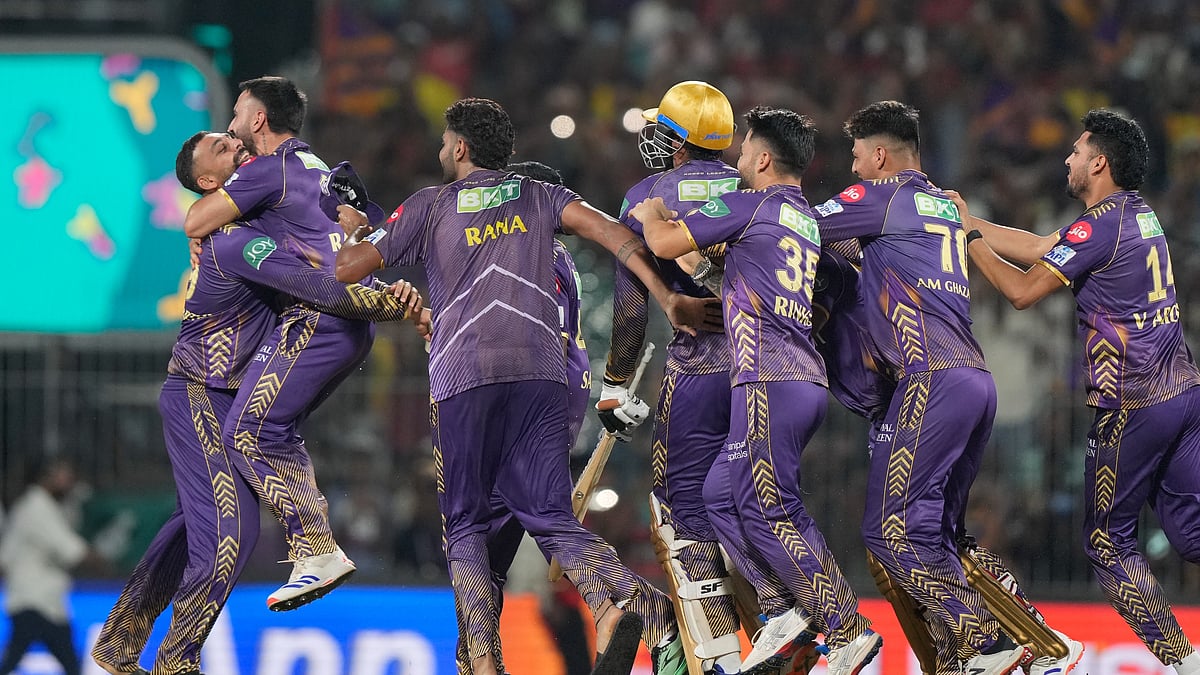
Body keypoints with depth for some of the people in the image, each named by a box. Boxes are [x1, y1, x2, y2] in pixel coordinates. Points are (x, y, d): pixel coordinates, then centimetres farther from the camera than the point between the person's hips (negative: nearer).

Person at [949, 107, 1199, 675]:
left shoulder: (1100, 224, -13)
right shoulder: (1139, 214, 14)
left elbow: (1023, 290, -11)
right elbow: (1039, 248, 23)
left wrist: (968, 240, 2)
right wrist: (968, 220, 26)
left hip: (1133, 404, -8)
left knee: (1108, 542, 3)